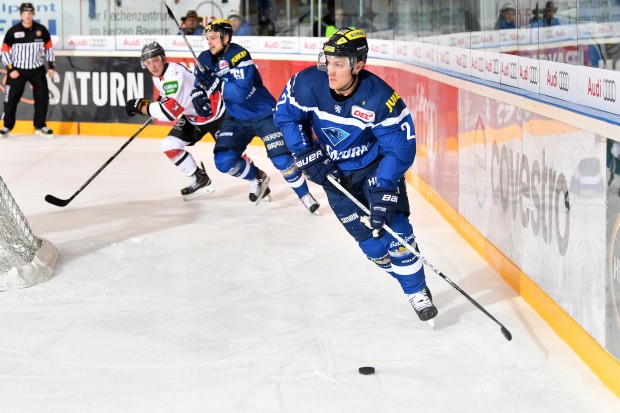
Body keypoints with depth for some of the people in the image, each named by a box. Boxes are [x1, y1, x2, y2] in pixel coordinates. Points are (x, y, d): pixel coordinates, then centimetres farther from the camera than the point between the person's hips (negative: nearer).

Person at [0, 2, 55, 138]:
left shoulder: (41, 30, -2)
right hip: (17, 70, -2)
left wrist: (51, 66, 3)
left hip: (37, 69, 2)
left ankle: (40, 126, 12)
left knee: (42, 97, -1)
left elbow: (48, 48, 8)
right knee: (11, 99, -1)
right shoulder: (13, 31, -8)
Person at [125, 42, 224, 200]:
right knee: (169, 146, -1)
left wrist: (142, 107, -28)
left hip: (215, 113, -9)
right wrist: (162, 100, 5)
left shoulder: (174, 75, -30)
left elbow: (169, 111, -36)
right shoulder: (158, 76, 0)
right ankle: (201, 179, 10)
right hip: (192, 117, 9)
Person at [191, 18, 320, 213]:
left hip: (265, 115, -6)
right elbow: (200, 83, 11)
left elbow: (241, 93, -34)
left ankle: (305, 195, 10)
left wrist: (217, 83, -41)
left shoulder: (240, 56, -26)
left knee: (282, 160, -14)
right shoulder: (205, 59, -4)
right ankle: (257, 178, 17)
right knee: (224, 160, -11)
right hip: (236, 118, 6)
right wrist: (199, 94, -10)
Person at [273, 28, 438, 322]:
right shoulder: (308, 83, -22)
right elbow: (285, 115, -4)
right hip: (335, 173, 2)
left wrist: (382, 190, -31)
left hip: (376, 165, -2)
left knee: (396, 230, -14)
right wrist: (307, 155, -11)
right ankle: (407, 279, 23)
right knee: (371, 240, -2)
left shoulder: (380, 99, -29)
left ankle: (418, 291, 7)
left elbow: (400, 149, -22)